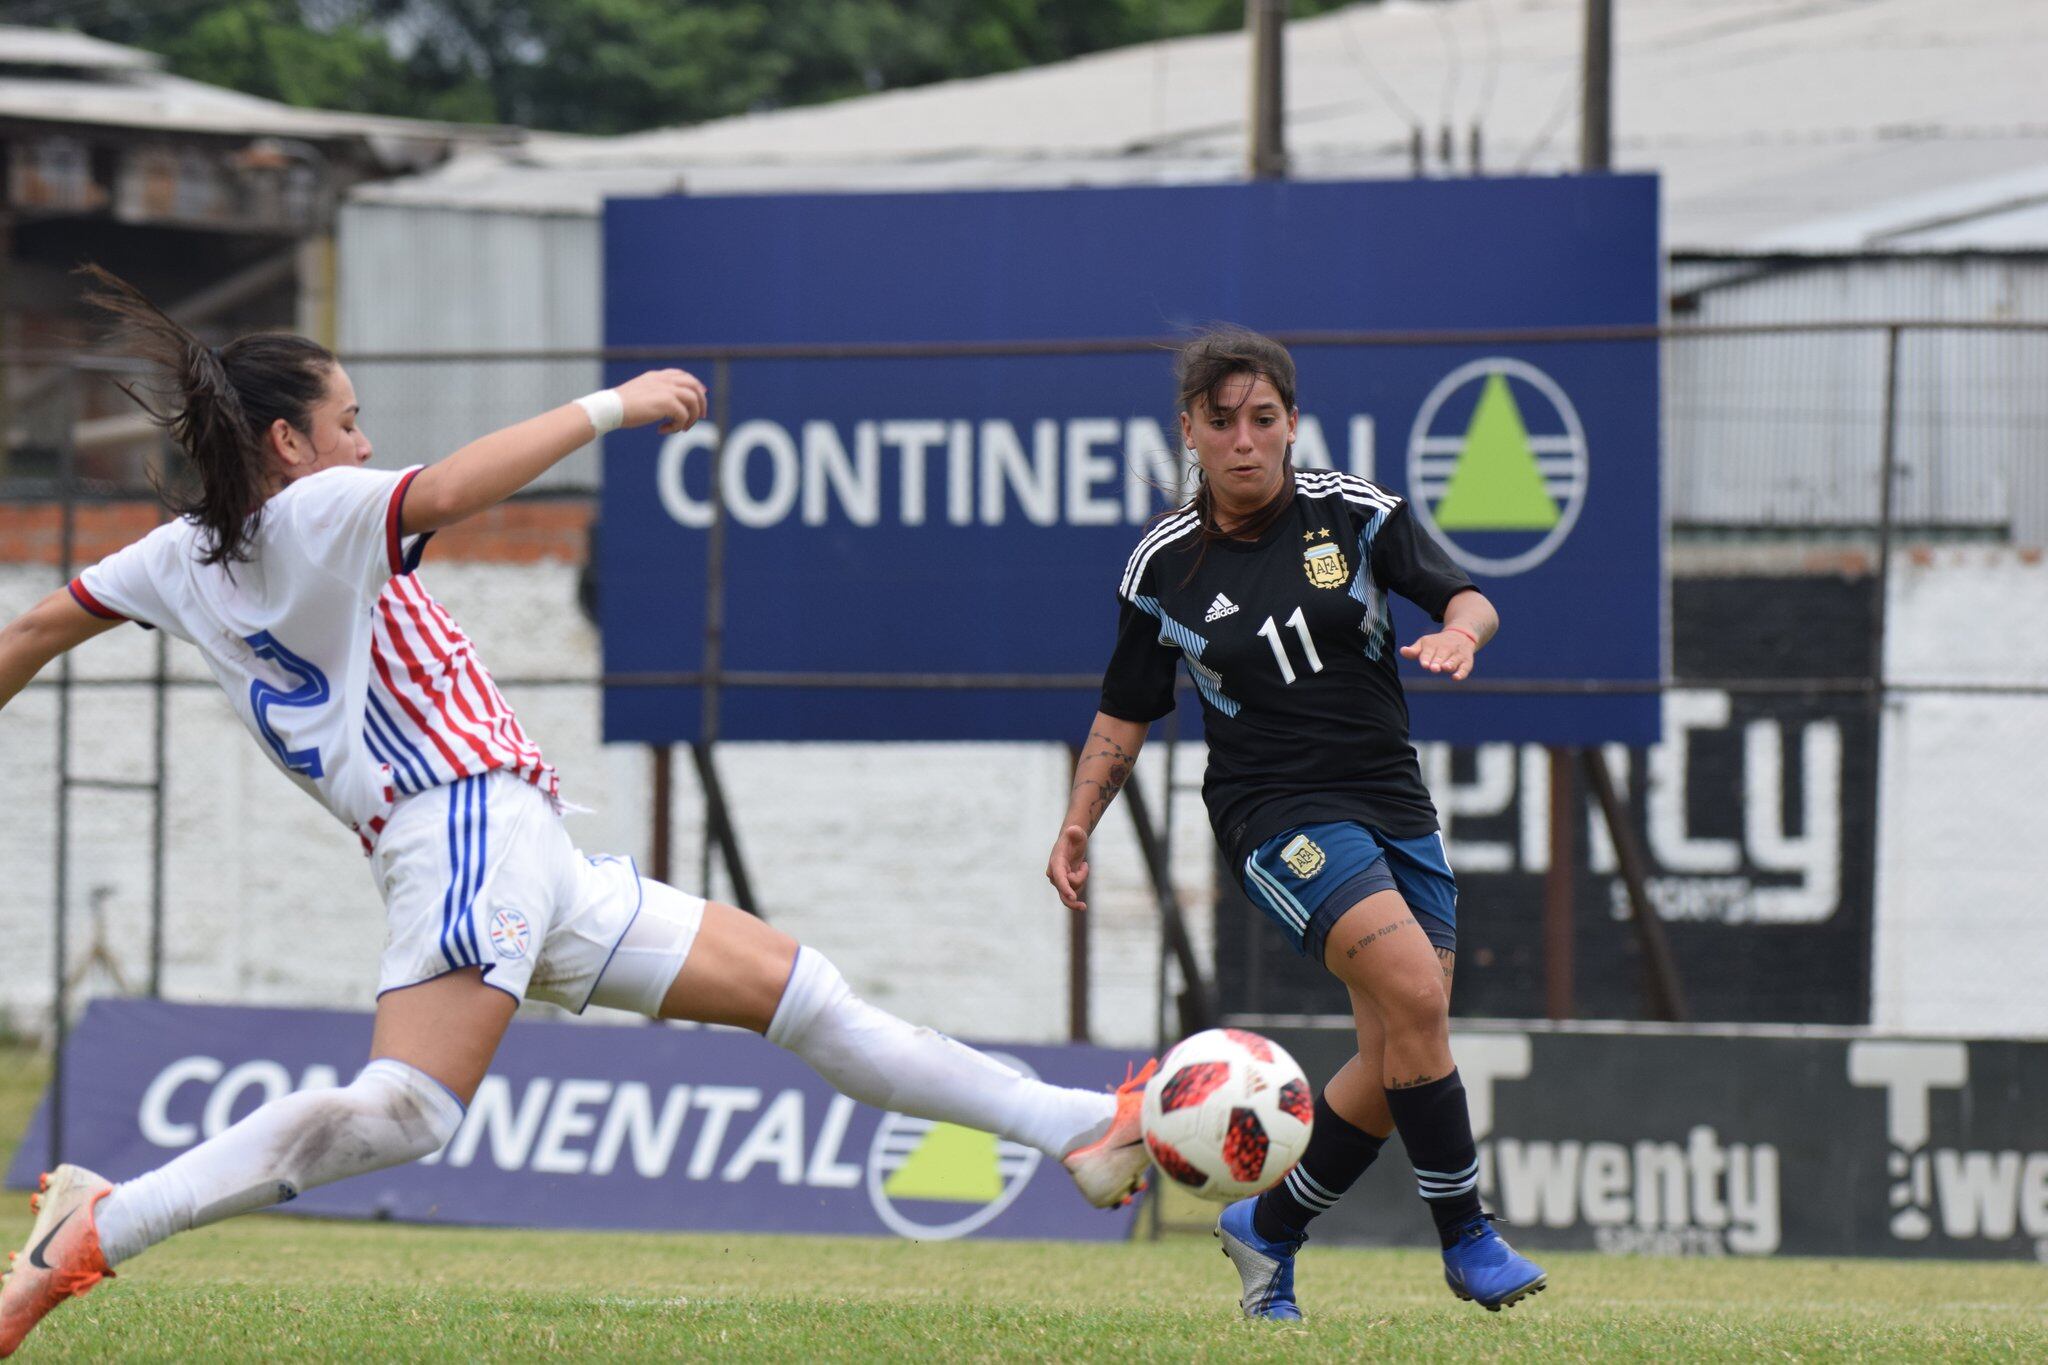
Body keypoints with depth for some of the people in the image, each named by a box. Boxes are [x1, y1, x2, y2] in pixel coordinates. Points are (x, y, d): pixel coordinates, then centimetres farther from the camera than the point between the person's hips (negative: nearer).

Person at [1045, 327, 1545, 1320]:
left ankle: (1269, 1228, 23)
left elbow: (1465, 600, -1)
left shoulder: (1354, 513, 1)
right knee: (1415, 995, -24)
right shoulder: (1163, 567, 0)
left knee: (1398, 1065, 2)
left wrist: (1459, 630, -24)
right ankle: (1465, 1239, -13)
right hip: (1278, 815, -4)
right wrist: (1077, 827, 3)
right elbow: (1126, 713, 11)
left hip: (1393, 802, 4)